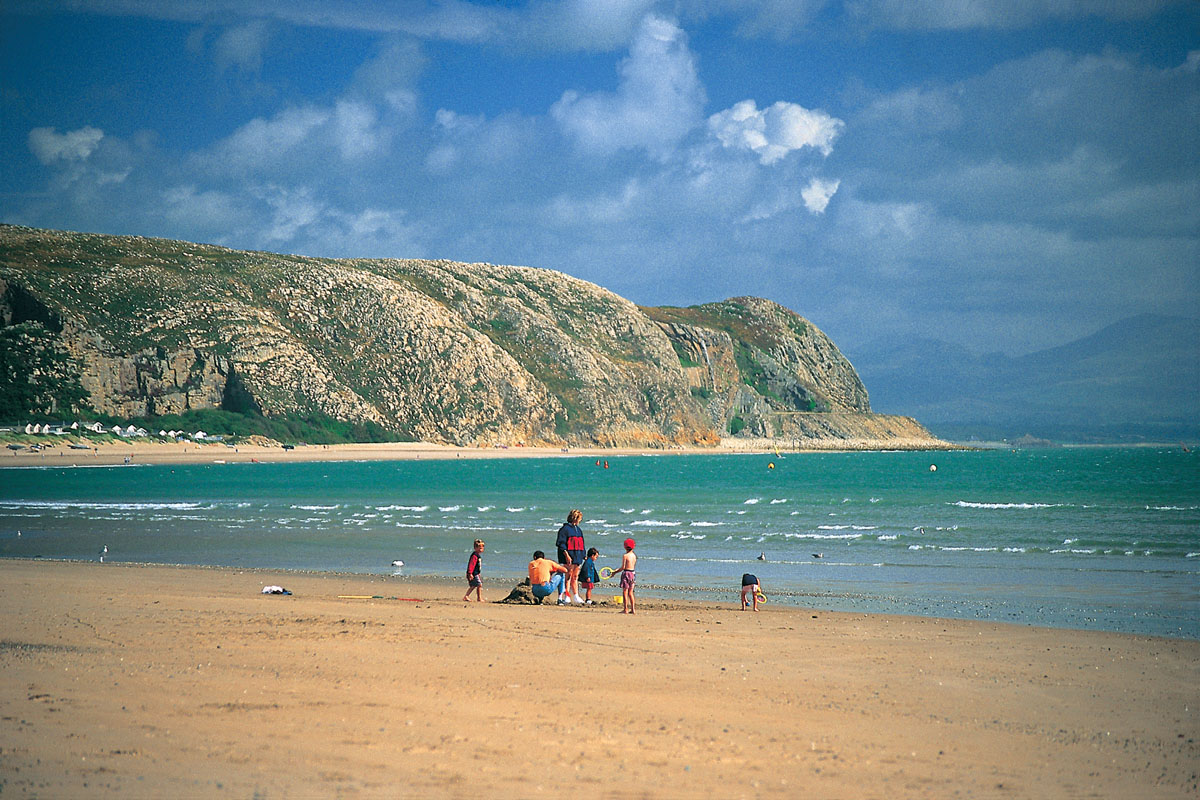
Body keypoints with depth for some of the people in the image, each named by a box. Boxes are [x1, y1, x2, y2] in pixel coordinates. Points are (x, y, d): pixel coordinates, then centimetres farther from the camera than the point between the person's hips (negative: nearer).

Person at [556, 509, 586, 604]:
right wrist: (567, 555, -20)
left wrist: (582, 556, 19)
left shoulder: (578, 530, 17)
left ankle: (575, 596, 14)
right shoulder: (565, 529, -8)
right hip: (568, 557, -7)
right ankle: (567, 596, -5)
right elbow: (561, 544, -13)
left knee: (575, 577, 11)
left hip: (577, 557, 7)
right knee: (568, 576, -6)